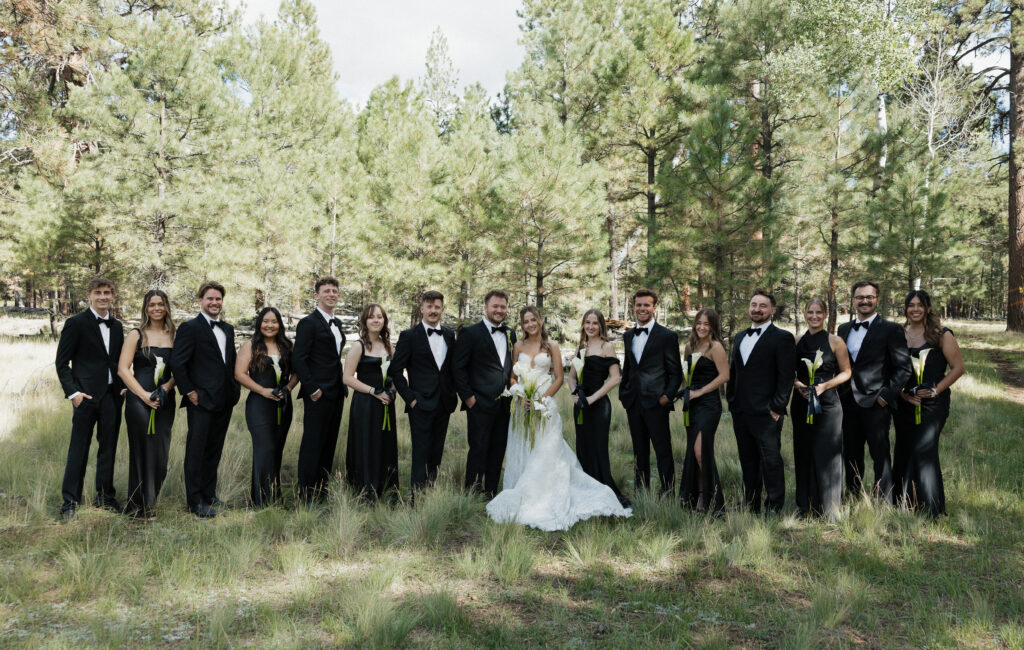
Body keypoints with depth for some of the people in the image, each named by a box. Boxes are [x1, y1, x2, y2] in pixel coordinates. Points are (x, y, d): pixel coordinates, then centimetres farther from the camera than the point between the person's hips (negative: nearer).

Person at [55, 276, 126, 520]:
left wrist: (123, 387, 5)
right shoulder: (76, 323, -3)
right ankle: (70, 502, 8)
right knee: (78, 450, -1)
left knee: (108, 449, 11)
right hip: (87, 396, -5)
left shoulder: (117, 326, 14)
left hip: (112, 396, 5)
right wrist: (73, 392, -12)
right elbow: (62, 362, -4)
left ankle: (105, 497, 21)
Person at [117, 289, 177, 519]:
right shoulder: (136, 335, 2)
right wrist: (144, 394, -12)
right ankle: (138, 506, 11)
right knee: (142, 451, -1)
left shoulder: (174, 336, 10)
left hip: (165, 401, 3)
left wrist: (167, 387, -11)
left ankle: (149, 501, 21)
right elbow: (123, 369, -4)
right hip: (139, 399, -3)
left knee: (161, 453, 4)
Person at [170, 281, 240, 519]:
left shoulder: (228, 329, 15)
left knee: (214, 450, 14)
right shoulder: (190, 328, -7)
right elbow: (177, 363, -12)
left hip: (224, 400, 7)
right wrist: (190, 392, -13)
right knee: (196, 450, 0)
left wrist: (233, 390, 10)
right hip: (202, 400, -7)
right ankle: (196, 501, 6)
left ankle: (209, 494, 24)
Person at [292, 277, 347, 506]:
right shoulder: (308, 323, -9)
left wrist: (343, 386, 14)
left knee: (329, 444, 12)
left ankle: (322, 491, 21)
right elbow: (298, 360, -14)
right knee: (312, 444, -2)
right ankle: (306, 496, 5)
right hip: (318, 394, -8)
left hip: (336, 393, 8)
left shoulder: (337, 323, 16)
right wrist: (312, 389, -17)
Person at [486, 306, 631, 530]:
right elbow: (513, 377, 12)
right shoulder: (518, 347, 9)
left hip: (545, 407, -3)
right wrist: (520, 397, -6)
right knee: (521, 452, 6)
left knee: (545, 454, -4)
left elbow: (559, 378, -1)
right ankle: (520, 501, 15)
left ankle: (545, 502, 3)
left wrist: (542, 400, -11)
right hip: (523, 406, 3)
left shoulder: (551, 346, 1)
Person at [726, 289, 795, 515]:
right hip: (740, 412, 7)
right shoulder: (740, 337, 17)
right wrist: (731, 401, 13)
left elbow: (786, 376, -10)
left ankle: (774, 509, 5)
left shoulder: (782, 338, -4)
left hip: (766, 414, -7)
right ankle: (751, 506, 23)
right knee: (748, 462, 14)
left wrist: (777, 408, -14)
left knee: (771, 462, -3)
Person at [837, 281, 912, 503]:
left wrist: (886, 396, -13)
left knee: (880, 455, -2)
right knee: (851, 456, 12)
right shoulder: (844, 329, 15)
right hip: (848, 402, 6)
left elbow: (904, 368, -7)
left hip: (875, 403, -6)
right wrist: (839, 396, 8)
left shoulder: (891, 330, -3)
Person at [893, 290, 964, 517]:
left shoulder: (941, 335, -3)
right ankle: (904, 504, 20)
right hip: (905, 403, 4)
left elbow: (958, 367, -2)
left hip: (932, 403, -4)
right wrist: (902, 392, -3)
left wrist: (935, 390, -10)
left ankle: (931, 509, 2)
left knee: (923, 450, -10)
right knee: (903, 450, 7)